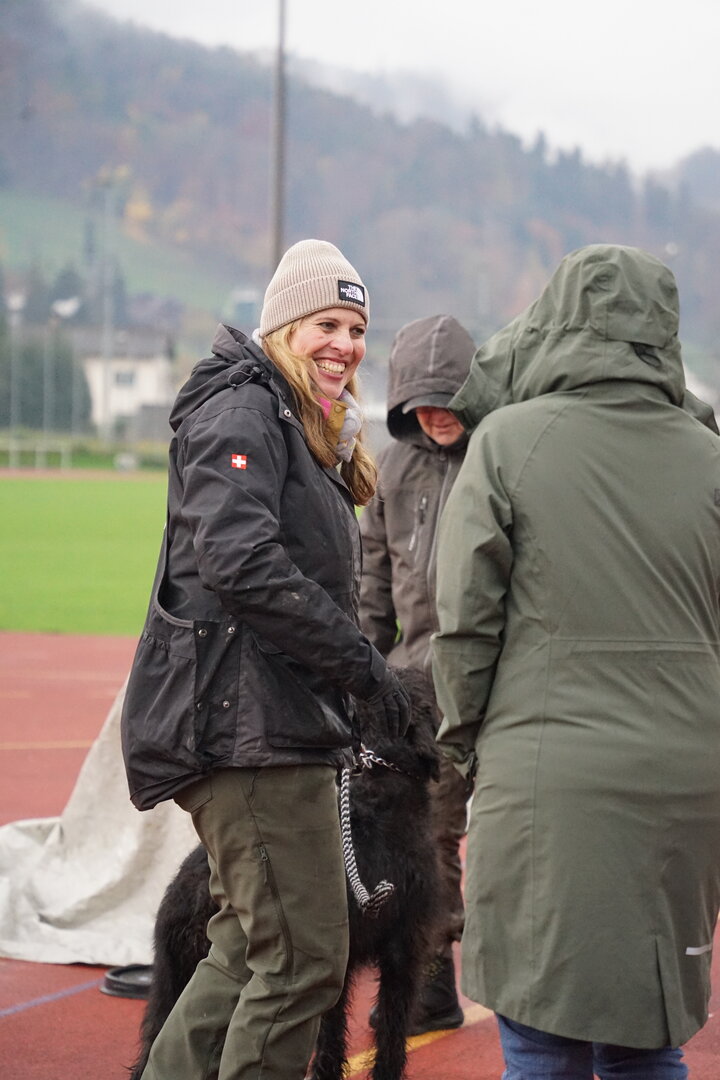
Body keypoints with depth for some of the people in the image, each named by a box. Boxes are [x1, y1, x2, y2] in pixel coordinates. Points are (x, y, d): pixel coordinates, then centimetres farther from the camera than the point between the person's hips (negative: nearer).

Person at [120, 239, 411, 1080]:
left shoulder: (308, 433, 23)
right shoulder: (242, 413, -9)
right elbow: (241, 563, -22)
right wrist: (362, 663, -20)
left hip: (277, 721, 11)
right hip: (245, 721, -11)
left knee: (248, 949, 15)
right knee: (304, 958, -10)